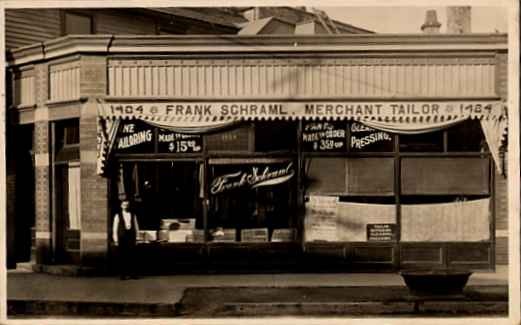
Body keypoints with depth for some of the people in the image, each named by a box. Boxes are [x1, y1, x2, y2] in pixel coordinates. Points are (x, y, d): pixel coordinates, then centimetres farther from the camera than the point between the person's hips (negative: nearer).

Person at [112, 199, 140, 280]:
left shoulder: (133, 216, 9)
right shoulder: (118, 216, 4)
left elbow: (136, 228, 11)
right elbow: (115, 229, 3)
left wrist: (135, 238, 5)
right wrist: (116, 240, -2)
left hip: (131, 239, 1)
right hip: (121, 239, -1)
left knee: (130, 257, -4)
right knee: (122, 257, 0)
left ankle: (131, 273, 0)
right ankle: (123, 274, 6)